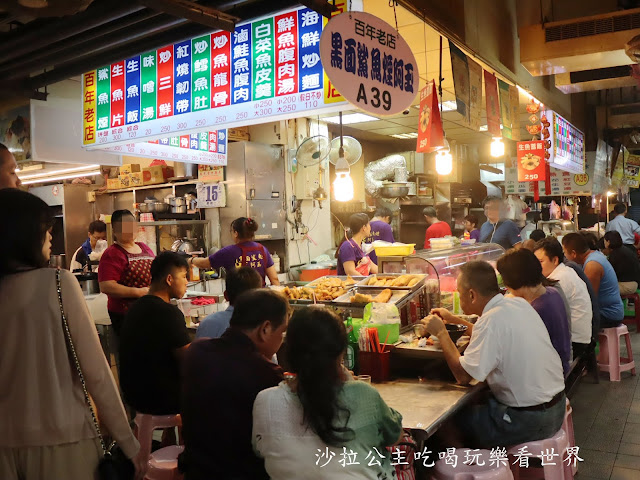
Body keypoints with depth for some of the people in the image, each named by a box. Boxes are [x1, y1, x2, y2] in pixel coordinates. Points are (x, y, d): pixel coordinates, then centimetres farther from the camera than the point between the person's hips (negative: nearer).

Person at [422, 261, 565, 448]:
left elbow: (463, 376, -19)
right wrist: (454, 320, 24)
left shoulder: (491, 320, -24)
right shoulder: (519, 304, 2)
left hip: (529, 421, -8)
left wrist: (441, 333, -9)